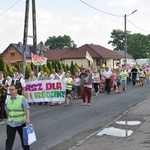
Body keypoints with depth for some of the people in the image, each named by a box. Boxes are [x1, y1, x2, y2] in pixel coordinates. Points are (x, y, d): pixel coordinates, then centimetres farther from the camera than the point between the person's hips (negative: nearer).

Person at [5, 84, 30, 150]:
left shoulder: (21, 99, -9)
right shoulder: (9, 100, 6)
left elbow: (27, 109, -15)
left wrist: (27, 119, -26)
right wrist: (9, 118, 15)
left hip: (21, 123, -4)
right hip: (10, 123, 4)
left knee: (24, 138, 11)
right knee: (9, 140, 1)